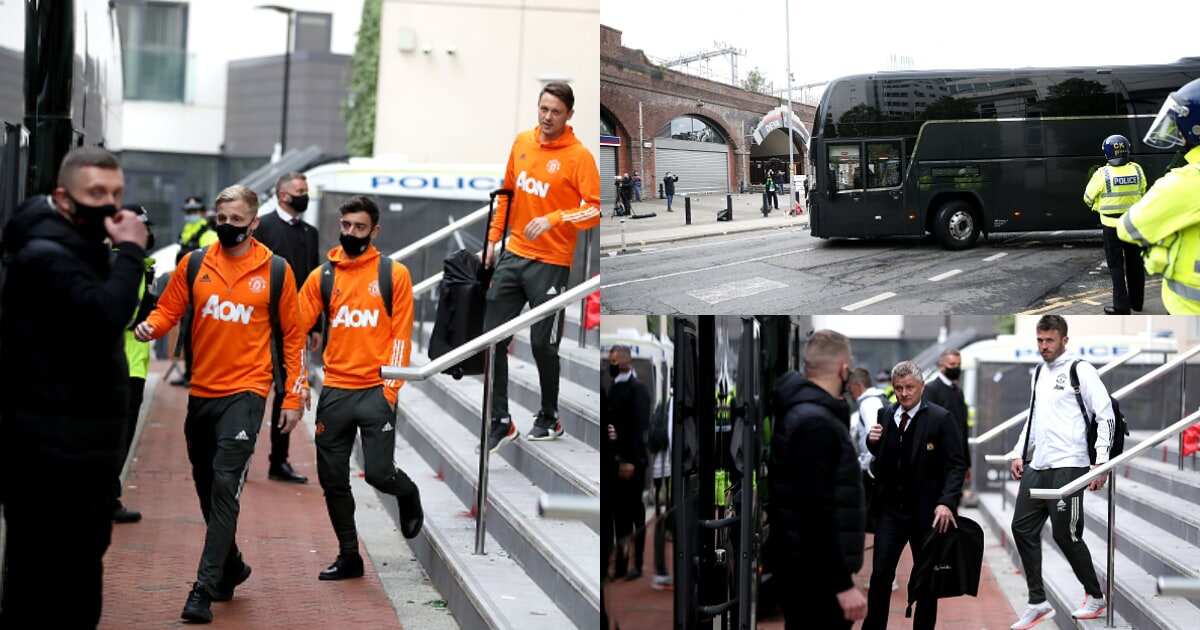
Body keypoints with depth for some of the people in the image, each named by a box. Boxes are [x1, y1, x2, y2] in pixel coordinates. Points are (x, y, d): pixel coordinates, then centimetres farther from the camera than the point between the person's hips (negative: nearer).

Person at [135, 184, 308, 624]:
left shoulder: (275, 271, 0)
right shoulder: (195, 263, 5)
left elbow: (292, 336, 4)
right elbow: (169, 308, 9)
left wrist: (294, 397, 1)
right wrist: (151, 326, -15)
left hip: (245, 393, -4)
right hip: (201, 392, 4)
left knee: (225, 488, -13)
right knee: (206, 486, 14)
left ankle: (205, 588, -11)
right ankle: (230, 567, 34)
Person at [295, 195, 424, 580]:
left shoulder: (394, 274, 1)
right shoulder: (322, 276, 7)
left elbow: (401, 335, -2)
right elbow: (297, 328, 5)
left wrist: (391, 387, -9)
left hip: (375, 390, -3)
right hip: (334, 391, 3)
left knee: (378, 473, -8)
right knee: (332, 479, 5)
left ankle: (408, 495, 27)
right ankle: (349, 557, 19)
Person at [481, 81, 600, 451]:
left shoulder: (579, 156, -11)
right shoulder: (522, 143, 6)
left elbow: (596, 210, -17)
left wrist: (554, 219, -29)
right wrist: (493, 238, 15)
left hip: (550, 264, -6)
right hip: (512, 255, 6)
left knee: (543, 345, 2)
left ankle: (549, 419, 23)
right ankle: (500, 421, 15)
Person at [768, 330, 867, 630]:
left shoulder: (800, 411, 13)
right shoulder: (815, 422, -18)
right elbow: (816, 513, -24)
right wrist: (843, 583, -23)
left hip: (809, 569, 10)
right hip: (817, 574, -10)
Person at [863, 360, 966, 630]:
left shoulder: (941, 419, -9)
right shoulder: (885, 415, 5)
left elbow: (956, 465, -11)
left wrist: (947, 502, -24)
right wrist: (873, 442, -7)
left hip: (926, 512, -3)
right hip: (890, 509, 3)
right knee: (880, 574, -1)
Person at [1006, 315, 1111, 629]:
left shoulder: (1080, 371, -6)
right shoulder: (1039, 373, 17)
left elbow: (1106, 417, -9)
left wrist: (1101, 462, -14)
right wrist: (1019, 453, 18)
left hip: (1068, 466, -8)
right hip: (1036, 466, 8)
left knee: (1065, 534, -5)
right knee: (1022, 528, 3)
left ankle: (1095, 597, 16)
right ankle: (1038, 603, 11)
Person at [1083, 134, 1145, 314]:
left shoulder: (1102, 173, -16)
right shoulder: (1137, 170, -6)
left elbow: (1088, 198, -4)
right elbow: (1142, 192, 8)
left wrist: (1100, 207, 14)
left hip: (1112, 225, -4)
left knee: (1116, 266, 4)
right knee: (1135, 264, 17)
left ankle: (1122, 306, 2)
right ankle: (1136, 301, 28)